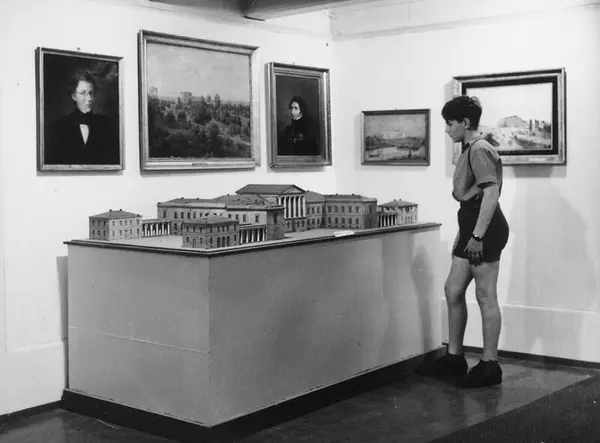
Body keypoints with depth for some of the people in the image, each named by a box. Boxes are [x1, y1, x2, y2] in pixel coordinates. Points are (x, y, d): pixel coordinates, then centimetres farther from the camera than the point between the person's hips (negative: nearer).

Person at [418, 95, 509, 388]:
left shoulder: (479, 150, -13)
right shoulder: (470, 151, 17)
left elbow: (491, 193, -23)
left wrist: (478, 235, -26)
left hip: (485, 230, -10)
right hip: (471, 227, 10)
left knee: (485, 296, -4)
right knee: (453, 290, 11)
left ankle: (489, 366, 4)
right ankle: (454, 358, 20)